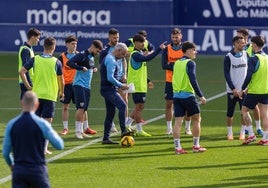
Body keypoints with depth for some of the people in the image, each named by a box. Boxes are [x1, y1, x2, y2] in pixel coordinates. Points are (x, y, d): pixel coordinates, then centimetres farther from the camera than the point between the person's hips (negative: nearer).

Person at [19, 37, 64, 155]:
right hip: (50, 96, -3)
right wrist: (61, 92, 16)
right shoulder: (56, 62, -6)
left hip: (36, 95, 3)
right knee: (47, 122, 1)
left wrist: (28, 86, 3)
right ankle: (44, 148, -3)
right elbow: (61, 80, 0)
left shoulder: (35, 59, 0)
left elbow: (22, 72, -6)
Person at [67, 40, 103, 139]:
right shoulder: (82, 55, -12)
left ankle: (81, 131, 13)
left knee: (84, 109, 9)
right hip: (79, 85, -8)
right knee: (81, 108, -13)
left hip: (87, 86, 8)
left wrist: (94, 68, 11)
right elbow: (69, 62, -21)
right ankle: (77, 131, -8)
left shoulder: (92, 57, 15)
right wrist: (81, 68, -25)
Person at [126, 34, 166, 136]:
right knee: (139, 107, -5)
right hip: (137, 85, -10)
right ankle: (139, 130, 0)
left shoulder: (139, 53, 16)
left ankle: (127, 126, 19)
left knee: (140, 107, 13)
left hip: (141, 85, 10)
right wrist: (159, 49, -36)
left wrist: (147, 80, 21)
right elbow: (147, 58, -34)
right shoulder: (135, 54, -16)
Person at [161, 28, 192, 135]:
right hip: (170, 81, 1)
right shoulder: (167, 49, 2)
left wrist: (172, 64, -18)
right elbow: (164, 65, -9)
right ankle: (169, 128, 9)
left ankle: (187, 128, 13)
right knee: (169, 104, 1)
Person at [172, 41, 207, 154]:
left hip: (176, 95, 6)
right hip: (188, 95, -6)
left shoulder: (177, 63, 12)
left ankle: (177, 147, -3)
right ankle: (196, 146, 11)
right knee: (196, 119, 9)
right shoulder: (190, 63, -9)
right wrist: (201, 96, -15)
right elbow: (193, 80, -17)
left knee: (178, 122, 2)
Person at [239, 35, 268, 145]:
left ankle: (251, 135, 2)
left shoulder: (253, 59, -13)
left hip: (254, 91, -6)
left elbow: (249, 76, -18)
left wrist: (243, 89, -8)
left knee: (244, 110, 9)